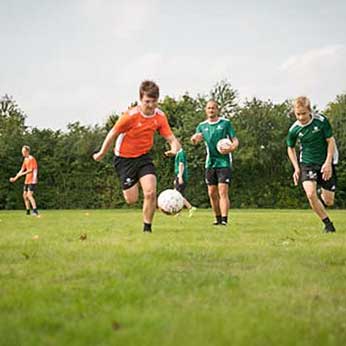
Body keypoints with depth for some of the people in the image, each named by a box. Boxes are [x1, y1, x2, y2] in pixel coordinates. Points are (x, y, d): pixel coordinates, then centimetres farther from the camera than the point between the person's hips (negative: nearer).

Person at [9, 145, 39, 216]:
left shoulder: (32, 159, -12)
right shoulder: (25, 159, 14)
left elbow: (31, 170, -19)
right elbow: (22, 170, 18)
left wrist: (23, 173, -24)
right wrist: (15, 178, 13)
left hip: (32, 180, -9)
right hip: (27, 181, 9)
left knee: (29, 195, -18)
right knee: (25, 195, 8)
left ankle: (35, 211, -19)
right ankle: (28, 211, 15)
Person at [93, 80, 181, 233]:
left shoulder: (160, 116, -9)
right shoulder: (130, 116, -22)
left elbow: (171, 138, -9)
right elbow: (113, 134, -9)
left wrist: (174, 148, -33)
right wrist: (102, 154, 3)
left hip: (143, 157, 3)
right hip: (124, 159, -3)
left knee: (150, 192, -17)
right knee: (132, 199, -2)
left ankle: (147, 228, 0)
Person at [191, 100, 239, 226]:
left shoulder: (226, 123, 0)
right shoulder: (202, 126, 10)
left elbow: (235, 140, 0)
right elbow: (194, 140, -2)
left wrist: (231, 148, -22)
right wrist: (195, 138, -27)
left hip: (224, 162, -4)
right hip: (210, 163, 4)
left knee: (223, 192, -13)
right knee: (212, 193, 7)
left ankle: (224, 219, -17)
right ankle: (217, 218, 20)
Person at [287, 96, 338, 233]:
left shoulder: (321, 120, -15)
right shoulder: (294, 130, -10)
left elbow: (331, 141, -7)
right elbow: (290, 148, 8)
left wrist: (328, 163, -15)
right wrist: (296, 168, 0)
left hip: (326, 164, 0)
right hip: (307, 164, 0)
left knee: (329, 202, 1)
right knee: (310, 194, -24)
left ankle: (323, 196, 41)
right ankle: (328, 224, -5)